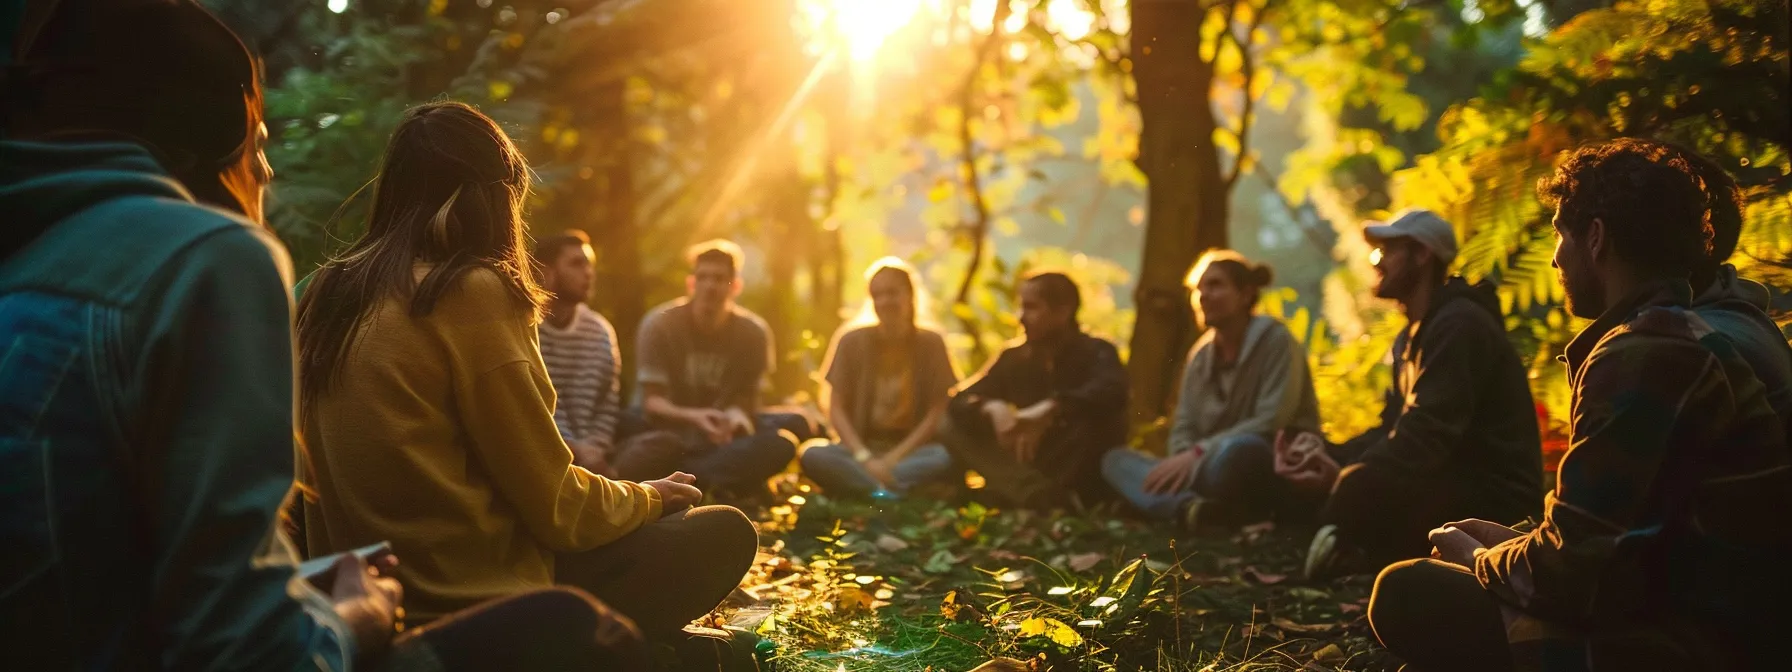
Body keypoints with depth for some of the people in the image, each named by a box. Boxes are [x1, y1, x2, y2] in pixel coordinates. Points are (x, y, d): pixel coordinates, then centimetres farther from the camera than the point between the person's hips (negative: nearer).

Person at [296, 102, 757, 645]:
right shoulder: (473, 293, -15)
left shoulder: (325, 293, 6)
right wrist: (648, 497, 7)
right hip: (474, 600, -9)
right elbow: (557, 507, -13)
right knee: (725, 533, 1)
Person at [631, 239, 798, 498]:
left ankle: (679, 479, -31)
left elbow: (746, 397, 4)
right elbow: (651, 400, -13)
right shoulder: (659, 324, -10)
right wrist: (693, 416, -33)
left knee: (780, 445, -29)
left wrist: (737, 415, -21)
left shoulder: (753, 332, -3)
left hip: (723, 437, 3)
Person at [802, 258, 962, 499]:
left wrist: (896, 457, -13)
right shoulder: (853, 341, 1)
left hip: (913, 450, 0)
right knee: (813, 456, -31)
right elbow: (836, 408, -2)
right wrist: (865, 458, -16)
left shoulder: (931, 343, 1)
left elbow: (938, 411, -2)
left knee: (949, 458, -34)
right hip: (860, 449, 0)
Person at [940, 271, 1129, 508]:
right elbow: (958, 402, -3)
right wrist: (992, 408, -26)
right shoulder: (1014, 358, 6)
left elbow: (1113, 391, -30)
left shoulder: (1096, 353, -6)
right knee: (955, 427, -15)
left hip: (1082, 482, -4)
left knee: (1100, 413, -31)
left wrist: (1050, 409, -43)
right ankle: (1037, 493, -35)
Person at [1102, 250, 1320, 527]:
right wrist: (1184, 459, -16)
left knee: (1239, 452, -43)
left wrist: (1199, 454, -24)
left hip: (1280, 470, -7)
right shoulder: (1200, 355, 12)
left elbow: (1271, 423, -18)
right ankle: (1190, 507, -36)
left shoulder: (1275, 340, -7)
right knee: (1115, 459, -10)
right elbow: (1183, 429, 8)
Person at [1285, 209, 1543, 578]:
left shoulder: (1460, 324, -15)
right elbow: (1392, 428, 12)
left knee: (1362, 488, -35)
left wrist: (1345, 474, -30)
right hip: (1451, 486, 11)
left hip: (1494, 500, -11)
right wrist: (1329, 453, -6)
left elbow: (1430, 435, -25)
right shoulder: (1411, 336, 18)